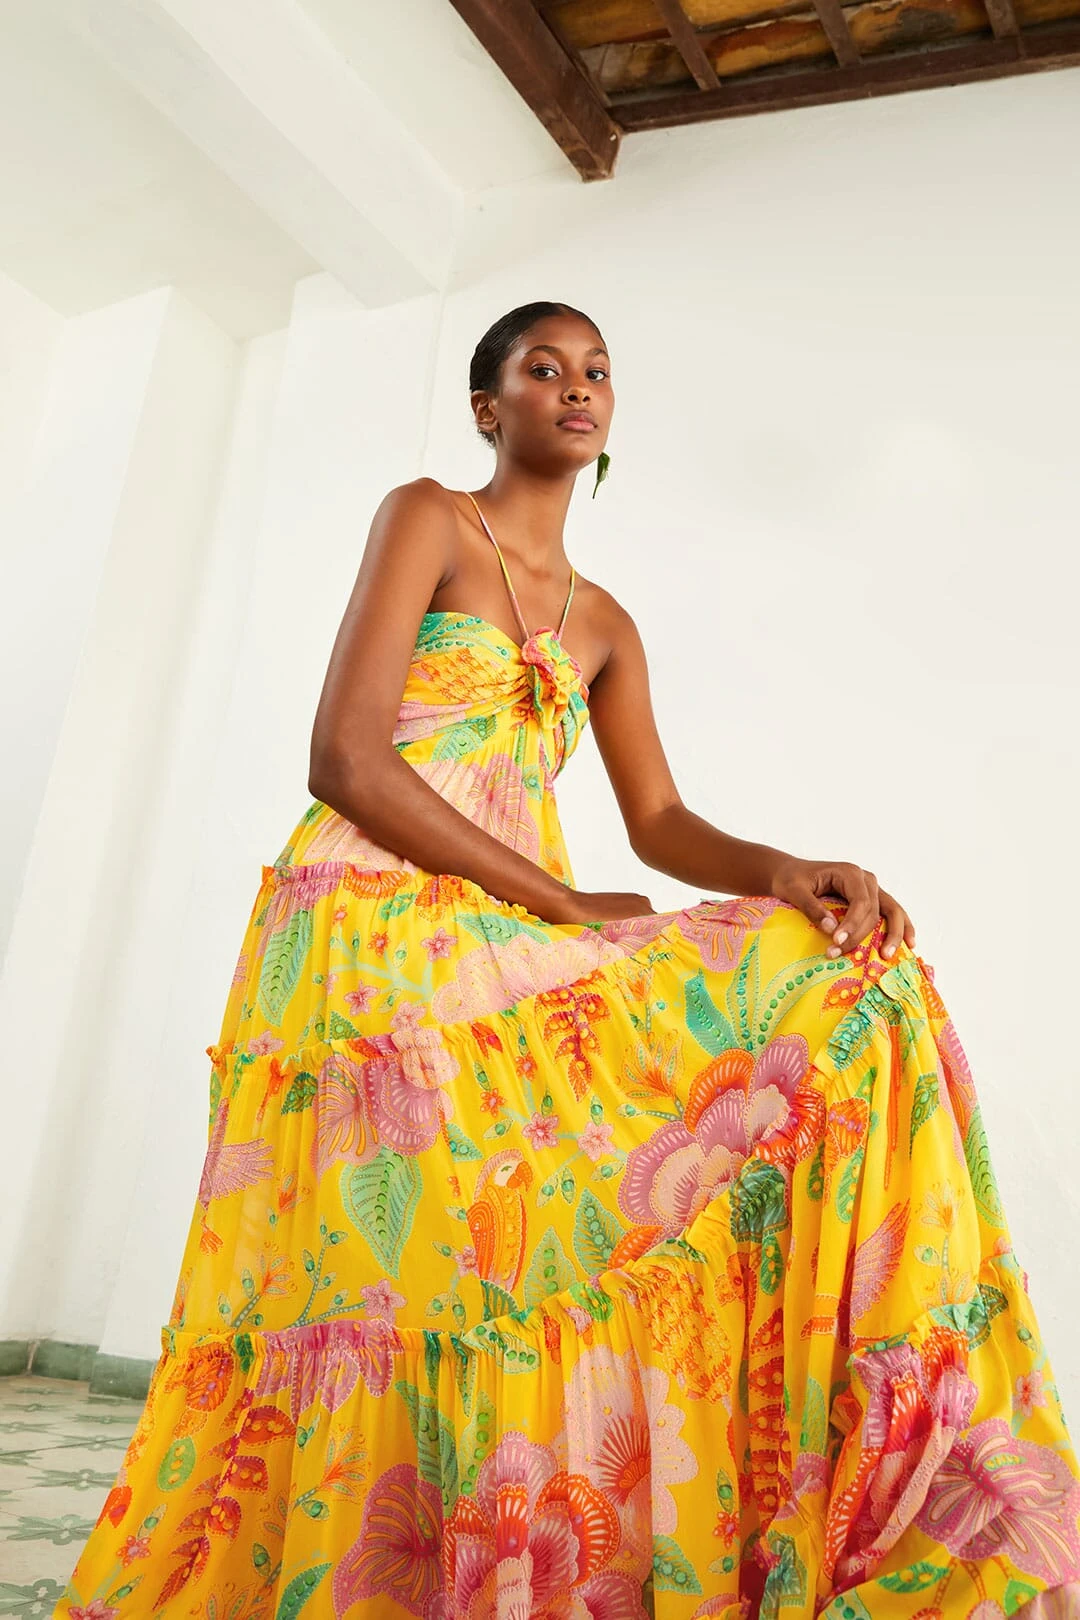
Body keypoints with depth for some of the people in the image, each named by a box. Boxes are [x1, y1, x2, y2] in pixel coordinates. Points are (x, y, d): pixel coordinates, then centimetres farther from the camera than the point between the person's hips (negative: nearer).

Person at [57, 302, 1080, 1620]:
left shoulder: (604, 625, 19)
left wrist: (782, 872, -13)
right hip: (375, 931, -6)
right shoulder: (426, 519, 2)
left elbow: (660, 823, 10)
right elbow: (345, 758, -11)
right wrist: (568, 905, -12)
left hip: (519, 957, 6)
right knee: (409, 1257, -13)